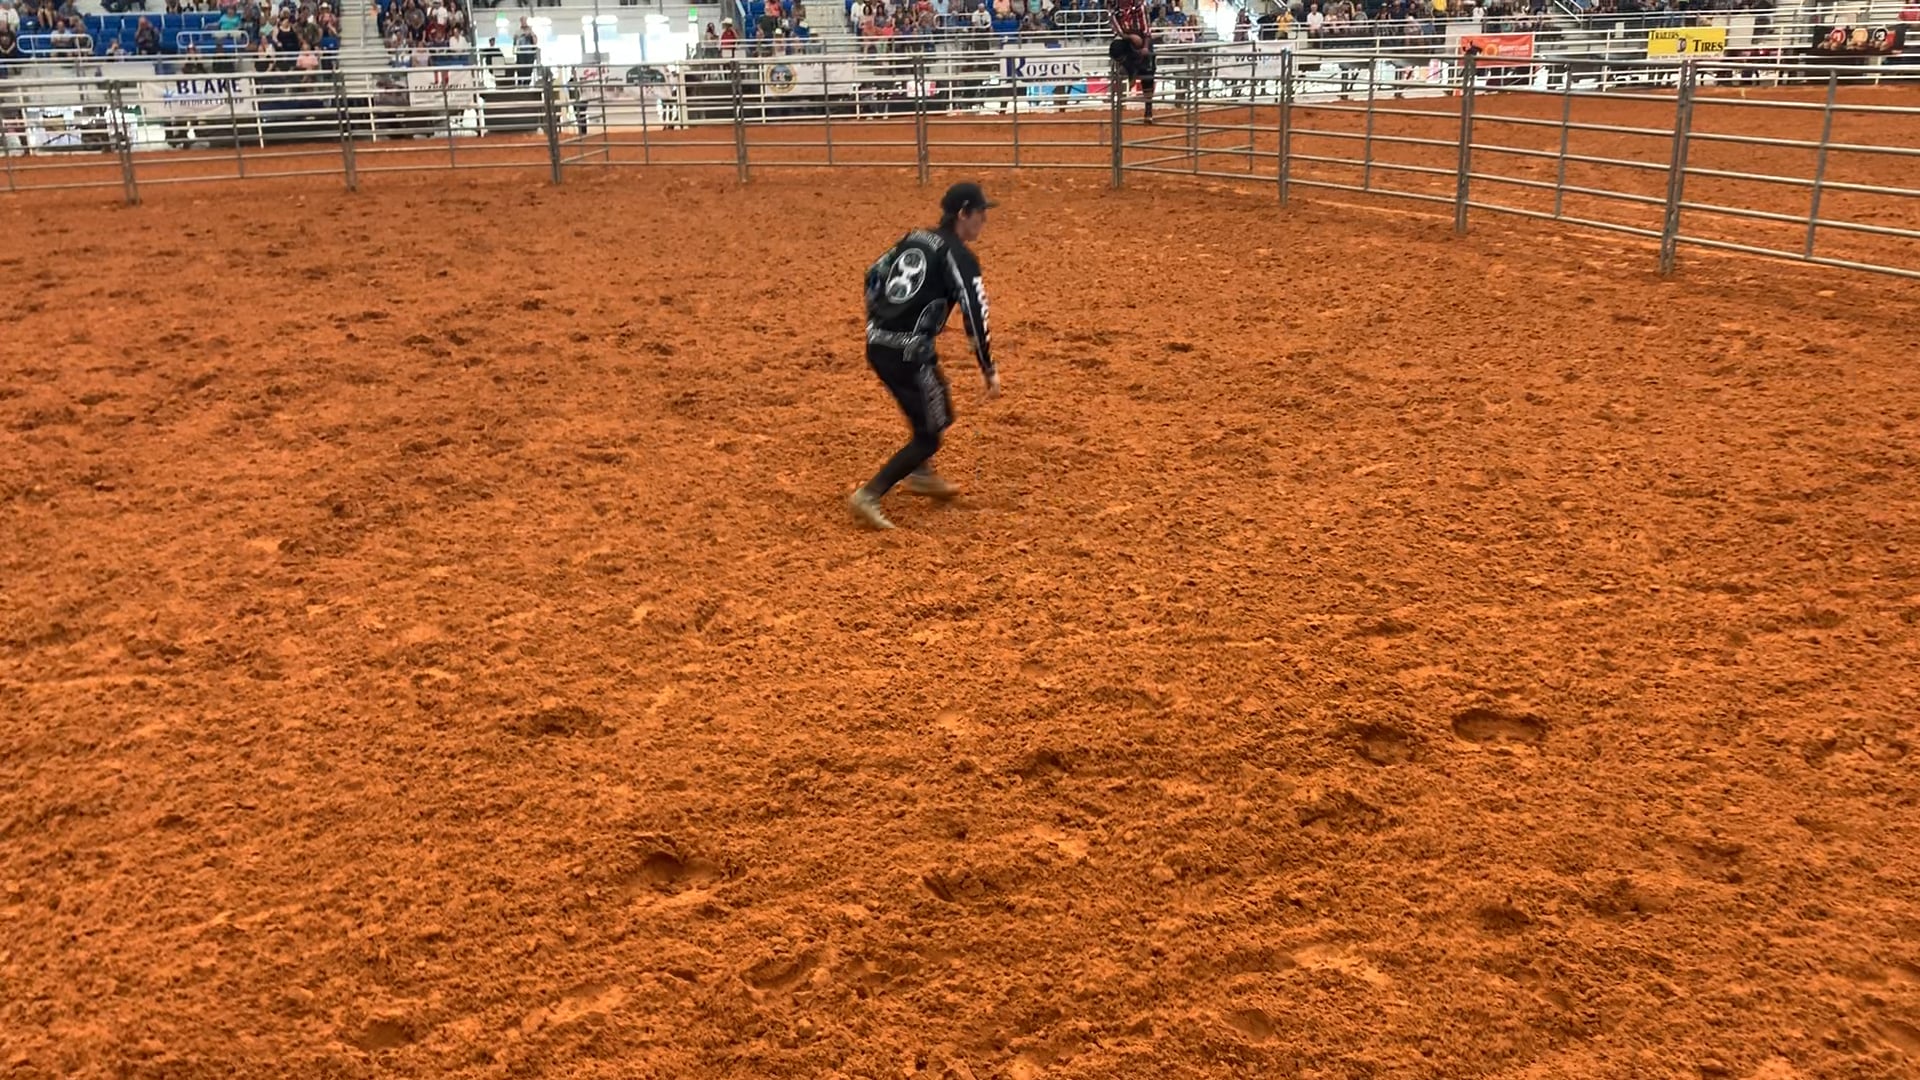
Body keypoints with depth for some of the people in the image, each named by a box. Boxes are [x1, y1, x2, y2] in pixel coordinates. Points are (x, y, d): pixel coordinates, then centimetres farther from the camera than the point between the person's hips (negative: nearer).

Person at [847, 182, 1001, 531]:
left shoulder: (914, 238, 14)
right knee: (928, 436, 2)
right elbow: (975, 316, -15)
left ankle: (920, 473, 37)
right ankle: (869, 496, -8)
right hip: (908, 353, -8)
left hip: (876, 346, 8)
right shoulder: (959, 257, -8)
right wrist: (989, 369, -10)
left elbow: (873, 275, 22)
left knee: (934, 404, 30)